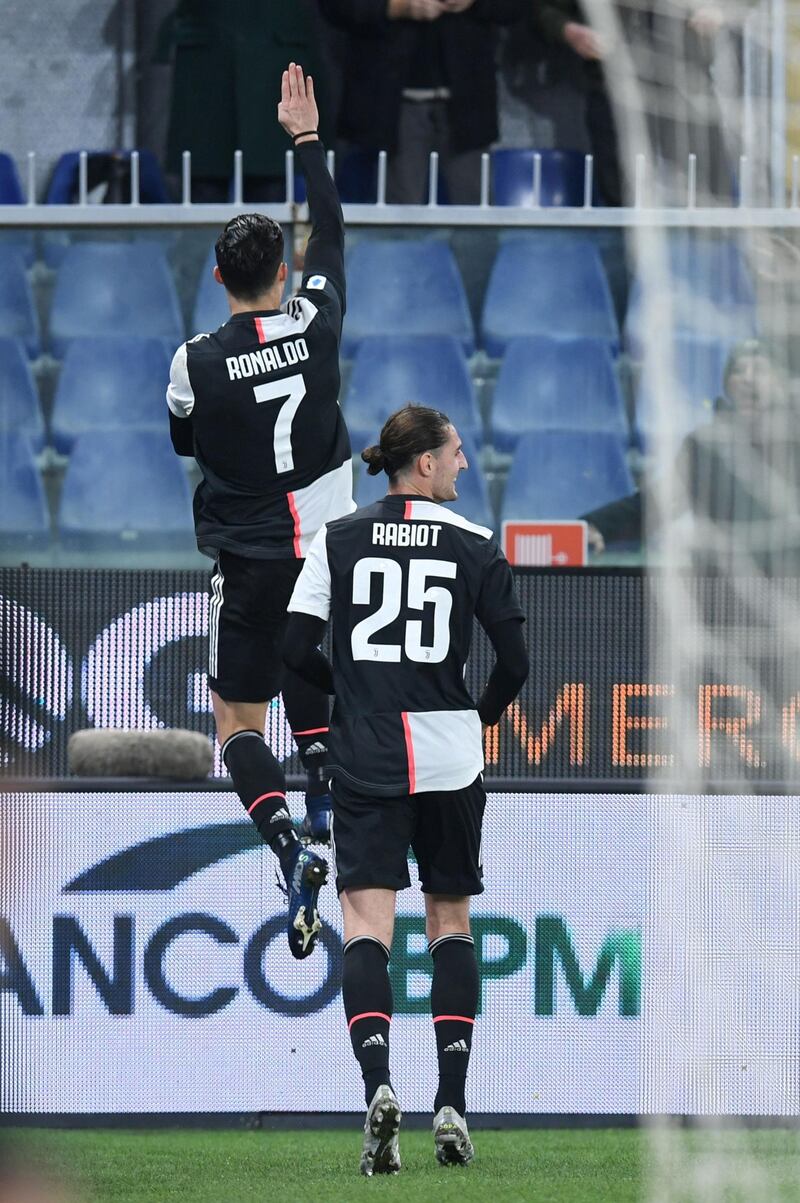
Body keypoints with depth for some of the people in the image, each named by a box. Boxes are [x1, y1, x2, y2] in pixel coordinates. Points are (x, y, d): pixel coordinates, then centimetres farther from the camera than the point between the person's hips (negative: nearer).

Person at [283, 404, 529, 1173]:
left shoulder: (338, 540, 1)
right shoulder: (474, 546, -1)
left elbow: (296, 650, -2)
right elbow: (513, 661, -2)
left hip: (365, 759, 0)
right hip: (450, 757, 0)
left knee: (366, 923, -5)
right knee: (450, 918, 14)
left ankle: (377, 1082, -29)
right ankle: (451, 1105, 8)